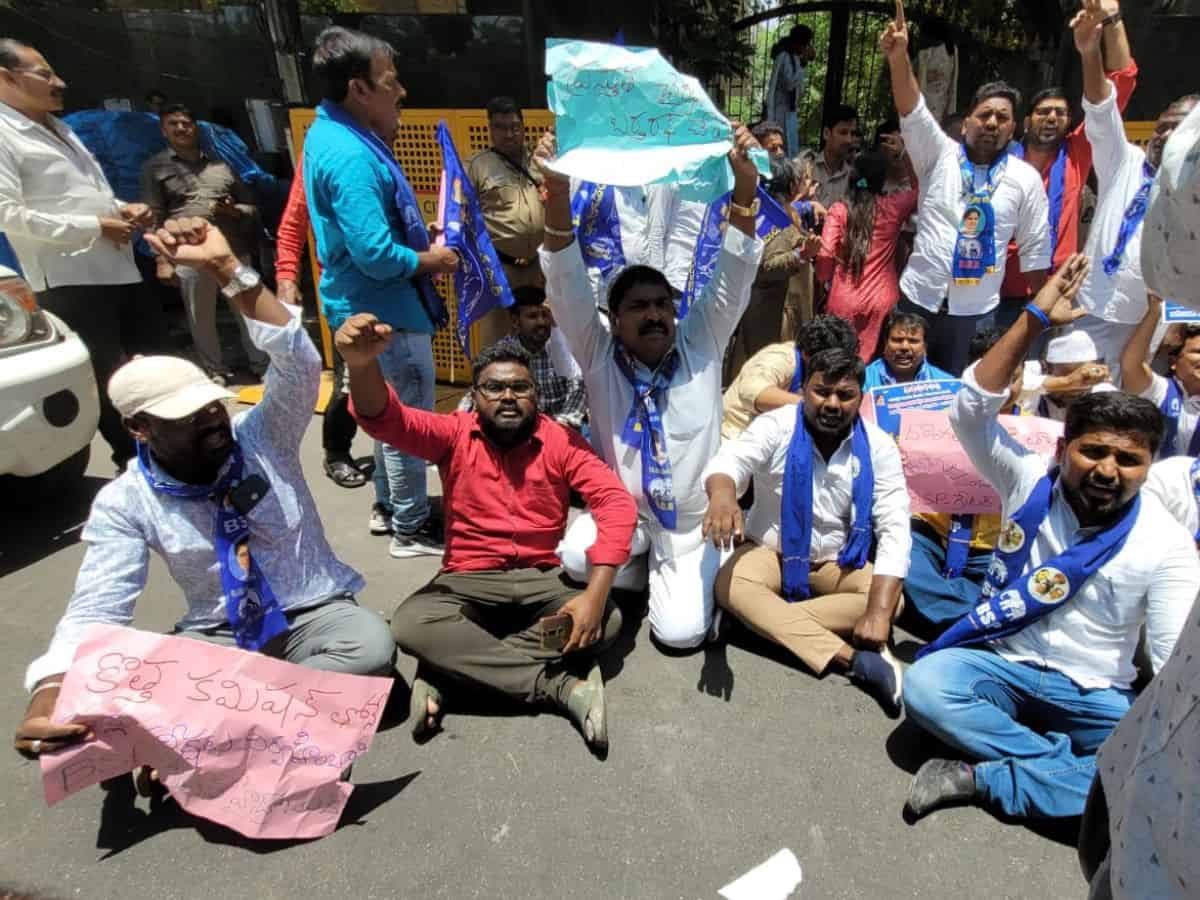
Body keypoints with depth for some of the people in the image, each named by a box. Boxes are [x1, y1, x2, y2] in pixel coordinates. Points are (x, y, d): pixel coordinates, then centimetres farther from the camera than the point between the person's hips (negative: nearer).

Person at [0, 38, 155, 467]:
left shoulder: (57, 128, 20)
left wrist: (123, 209, 6)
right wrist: (95, 227, -16)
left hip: (115, 267, 8)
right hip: (70, 278, -8)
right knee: (107, 374, -3)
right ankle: (133, 457, 7)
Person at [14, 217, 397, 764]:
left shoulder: (262, 438, -7)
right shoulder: (124, 503, -6)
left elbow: (298, 363, -22)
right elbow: (95, 611, -11)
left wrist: (225, 267, -30)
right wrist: (52, 691, -32)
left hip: (315, 614, 0)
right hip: (216, 636, 1)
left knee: (372, 646, -34)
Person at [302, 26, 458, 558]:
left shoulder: (332, 134, 10)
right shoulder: (351, 156, -23)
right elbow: (375, 255, -28)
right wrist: (432, 261, -13)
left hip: (372, 306, 10)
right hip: (385, 310, -10)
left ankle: (388, 505, 36)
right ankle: (410, 529, 16)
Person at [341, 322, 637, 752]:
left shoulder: (561, 441, -3)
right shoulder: (455, 434, -1)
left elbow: (617, 502, -13)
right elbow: (386, 420, -19)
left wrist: (595, 595, -26)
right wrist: (362, 363, -44)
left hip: (542, 581, 1)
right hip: (468, 582, -1)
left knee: (608, 618, -25)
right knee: (409, 624, -29)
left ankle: (447, 671, -21)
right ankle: (563, 688, -25)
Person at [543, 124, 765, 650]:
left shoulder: (700, 345, -4)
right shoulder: (599, 354, -7)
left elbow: (734, 279, -15)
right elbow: (567, 283, -18)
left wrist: (744, 184, -28)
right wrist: (557, 191, -32)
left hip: (693, 521, 0)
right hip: (622, 514, 1)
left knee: (681, 631, -15)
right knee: (577, 557, -30)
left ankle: (672, 575, 21)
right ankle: (649, 571, 5)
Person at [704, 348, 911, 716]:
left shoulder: (879, 447, -12)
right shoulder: (776, 426, -16)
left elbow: (894, 529, -18)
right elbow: (729, 460, -35)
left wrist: (878, 612, -31)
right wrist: (722, 493, -63)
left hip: (840, 563, 2)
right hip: (771, 552, -1)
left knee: (892, 602, -24)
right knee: (729, 586, -31)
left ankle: (761, 618, -25)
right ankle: (854, 660, -34)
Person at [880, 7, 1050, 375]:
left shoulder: (1026, 178, 4)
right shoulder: (939, 155, 2)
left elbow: (1035, 251, 7)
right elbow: (911, 109, -14)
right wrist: (899, 57, -30)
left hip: (976, 313, 1)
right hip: (918, 300, -1)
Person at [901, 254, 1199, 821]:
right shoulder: (1030, 482, -5)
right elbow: (970, 412, -17)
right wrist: (1034, 318, -22)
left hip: (1096, 694, 0)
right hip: (1001, 666, 0)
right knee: (923, 686, -30)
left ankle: (987, 779, -21)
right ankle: (1072, 770, -17)